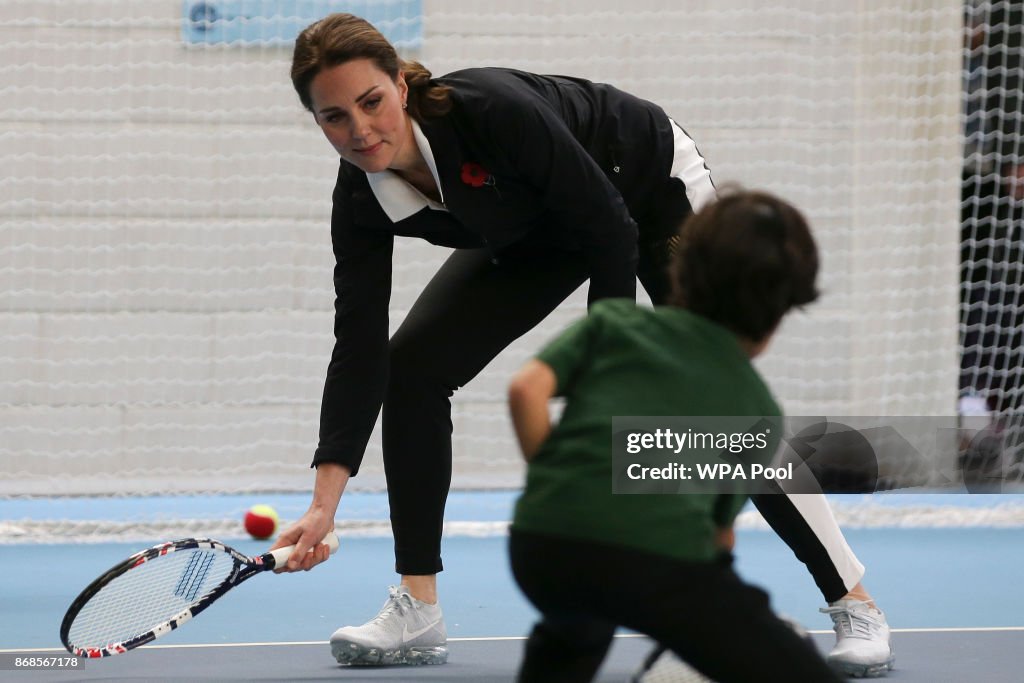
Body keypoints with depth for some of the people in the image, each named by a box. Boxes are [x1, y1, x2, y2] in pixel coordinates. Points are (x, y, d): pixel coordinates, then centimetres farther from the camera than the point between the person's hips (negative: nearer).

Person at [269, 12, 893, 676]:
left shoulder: (490, 108, -39)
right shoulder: (361, 203, -22)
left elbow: (612, 228, -29)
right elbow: (358, 348, -20)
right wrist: (324, 504, -26)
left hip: (653, 186, -6)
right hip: (536, 233, 6)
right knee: (411, 363, -10)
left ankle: (855, 601, -2)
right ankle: (417, 613, -2)